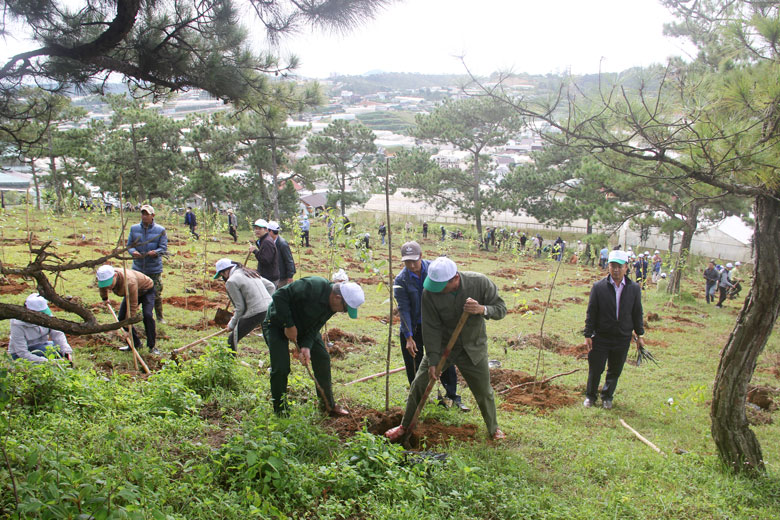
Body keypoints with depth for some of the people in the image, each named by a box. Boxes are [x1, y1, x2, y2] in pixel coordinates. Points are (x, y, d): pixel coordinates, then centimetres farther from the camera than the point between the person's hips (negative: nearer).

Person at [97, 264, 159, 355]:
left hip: (147, 290, -7)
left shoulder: (129, 282, -46)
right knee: (122, 317, -2)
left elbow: (133, 305, -38)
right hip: (130, 293, 7)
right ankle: (136, 344, 12)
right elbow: (102, 288, 6)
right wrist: (104, 298, 24)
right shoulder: (105, 279, -23)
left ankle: (152, 346, -15)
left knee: (147, 315, -26)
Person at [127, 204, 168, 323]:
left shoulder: (160, 230, 0)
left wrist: (155, 252, -25)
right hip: (138, 268, 2)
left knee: (156, 294, 2)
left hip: (154, 269, -2)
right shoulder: (134, 229, 8)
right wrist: (133, 252, -15)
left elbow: (163, 247, -3)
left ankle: (159, 316, 18)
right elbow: (129, 245, 8)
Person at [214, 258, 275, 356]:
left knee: (232, 340, 5)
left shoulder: (231, 282, -3)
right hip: (270, 308, 7)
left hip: (256, 313, -7)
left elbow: (240, 307, -4)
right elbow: (271, 287, 19)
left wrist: (232, 324, 8)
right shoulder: (250, 272, 20)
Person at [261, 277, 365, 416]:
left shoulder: (332, 304, -12)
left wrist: (306, 346, -25)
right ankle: (280, 413, 3)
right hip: (278, 324, -7)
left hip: (304, 326, 7)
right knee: (280, 368, -14)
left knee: (322, 358, 2)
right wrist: (289, 325, -30)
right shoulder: (311, 287, -37)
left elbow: (315, 327, -9)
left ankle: (328, 405, 16)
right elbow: (279, 296, -34)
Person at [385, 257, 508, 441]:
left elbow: (501, 308, -14)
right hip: (442, 345, 0)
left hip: (473, 348, 0)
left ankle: (494, 429, 35)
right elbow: (431, 329, -17)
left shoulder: (480, 282, -22)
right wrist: (433, 360, -19)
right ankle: (405, 426, 22)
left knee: (484, 391, 8)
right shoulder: (430, 293, -22)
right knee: (419, 384, 2)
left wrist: (482, 309, -36)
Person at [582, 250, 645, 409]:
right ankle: (590, 396, 28)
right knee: (595, 369, 7)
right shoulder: (599, 287, -7)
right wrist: (588, 335, -7)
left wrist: (639, 335, 9)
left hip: (623, 338, 2)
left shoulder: (634, 288, -1)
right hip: (601, 337, -2)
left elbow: (637, 313, 8)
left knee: (615, 371, 13)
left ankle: (607, 397, 33)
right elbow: (591, 312, -5)